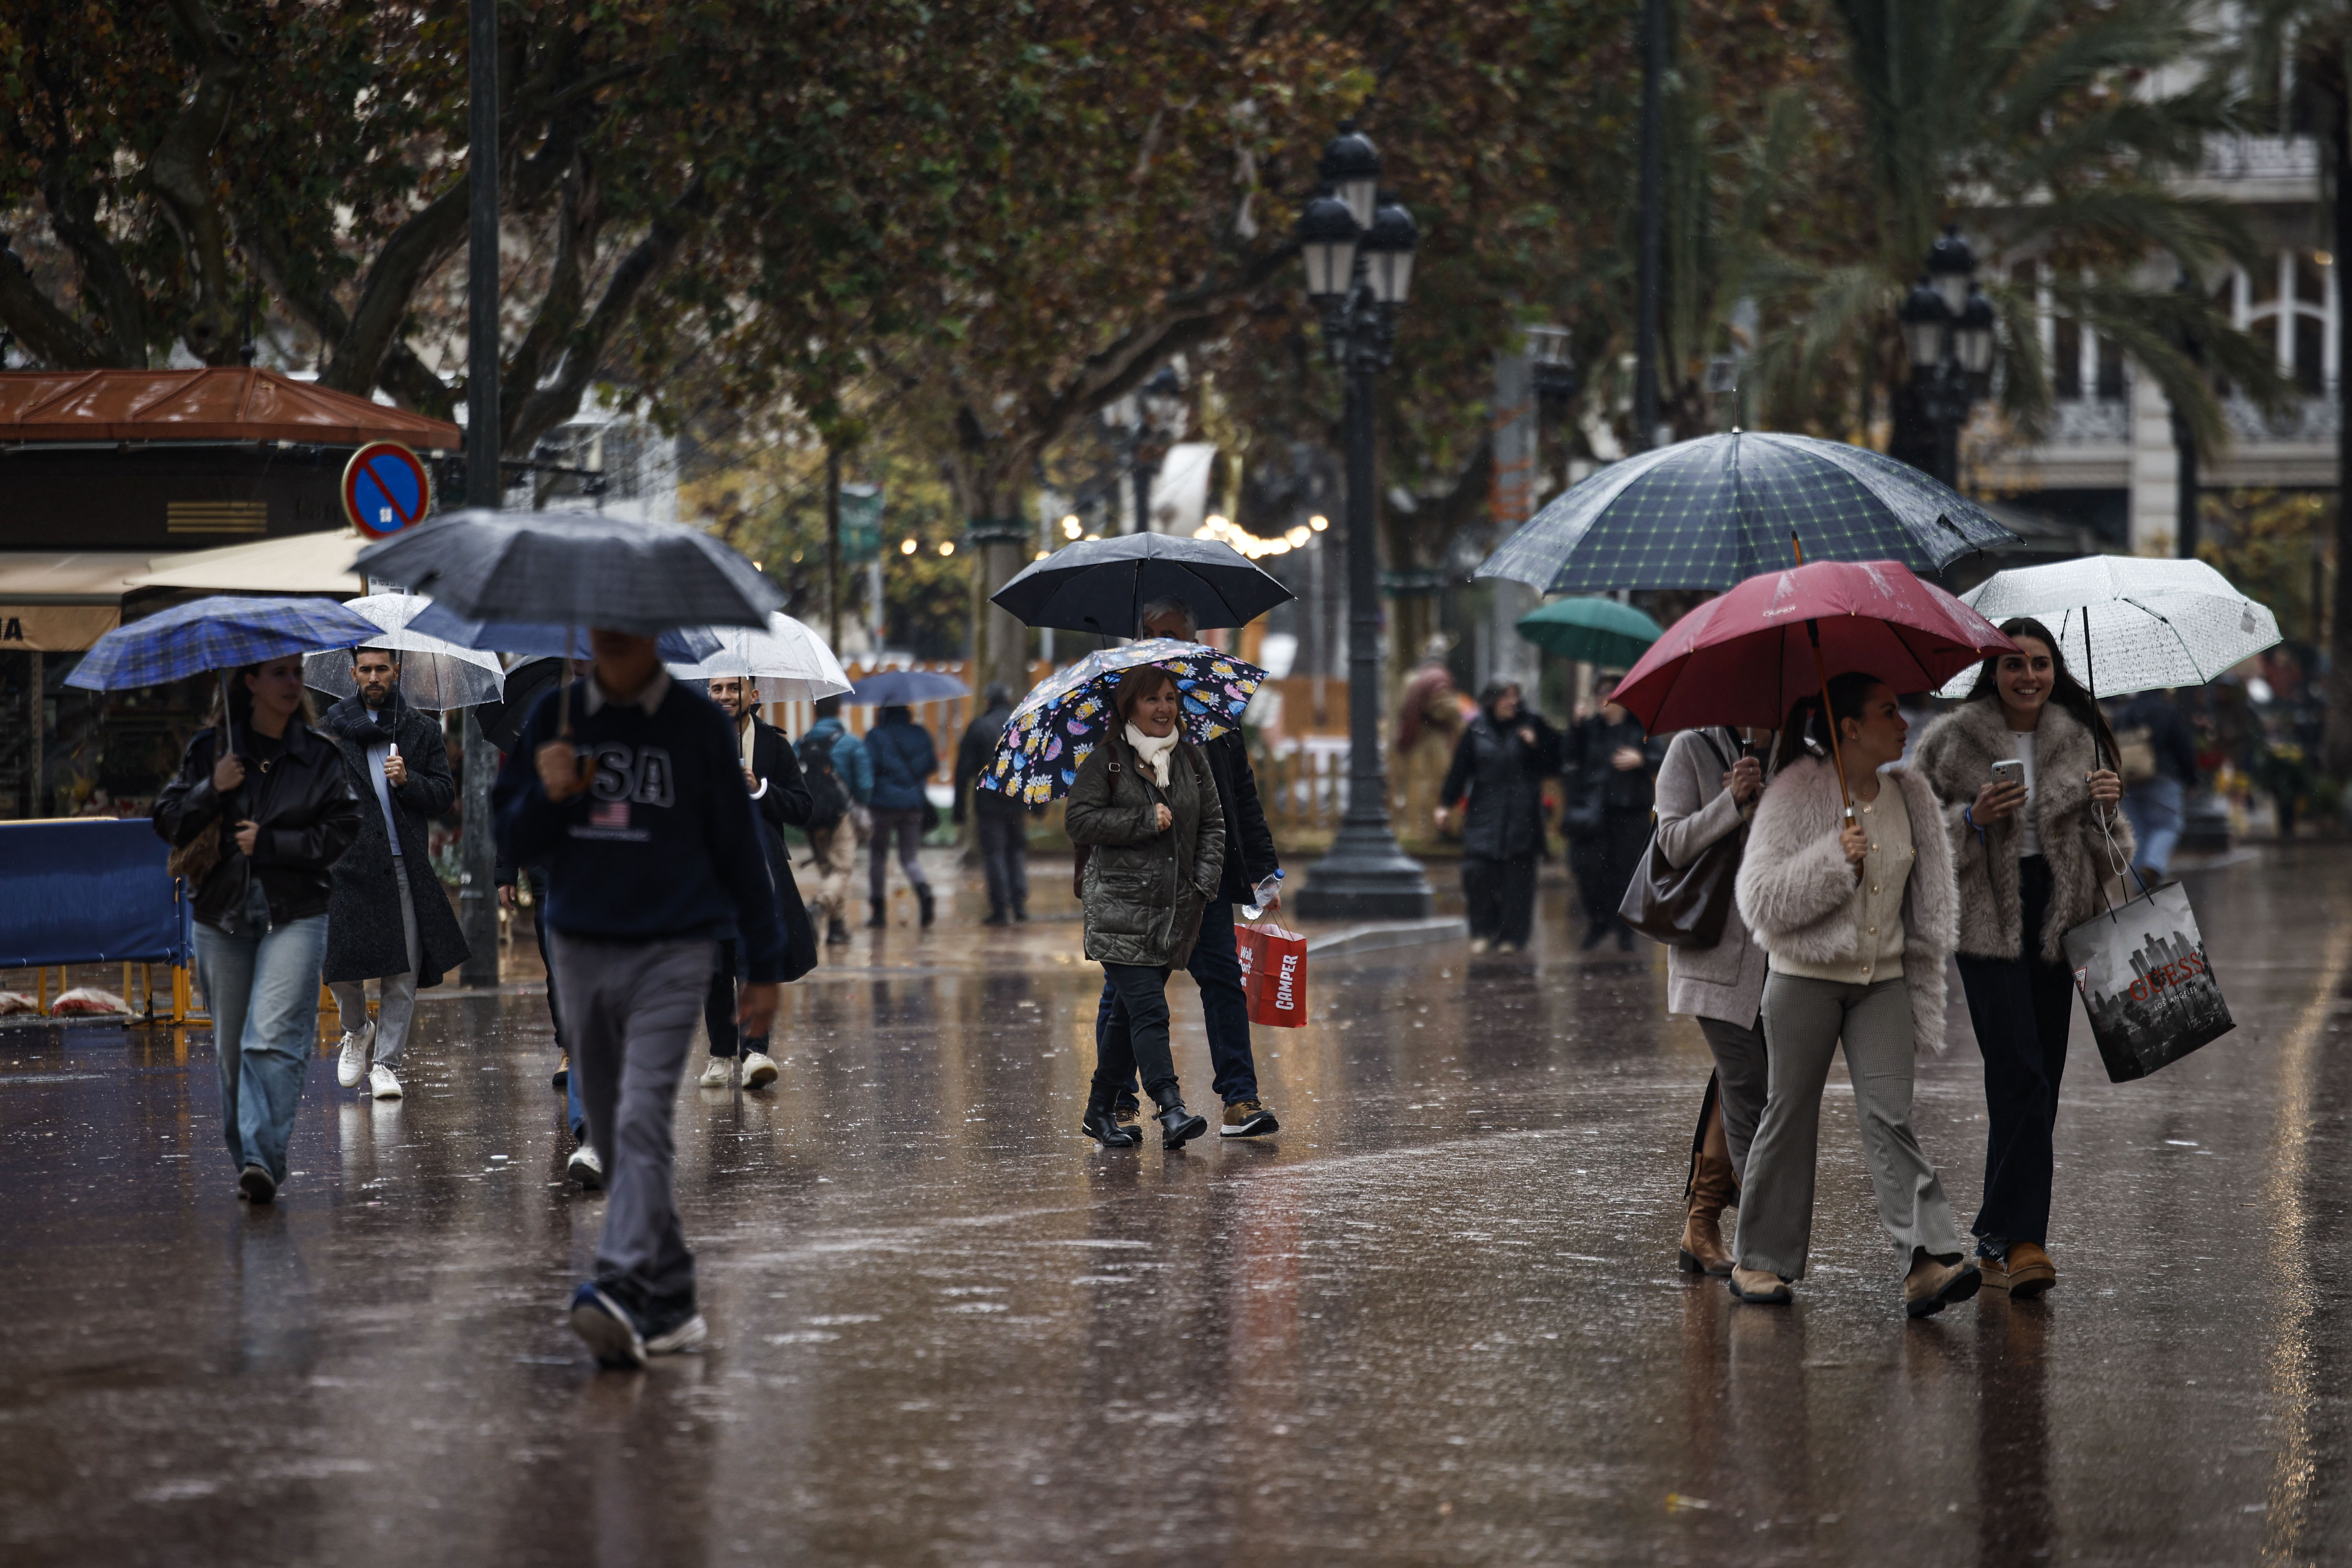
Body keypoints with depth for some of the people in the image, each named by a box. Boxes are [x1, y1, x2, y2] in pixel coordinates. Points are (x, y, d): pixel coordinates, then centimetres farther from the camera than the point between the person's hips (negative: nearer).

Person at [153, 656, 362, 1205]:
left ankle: (262, 1160, -24)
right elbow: (169, 823, 4)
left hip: (295, 916, -2)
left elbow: (342, 829, -1)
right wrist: (213, 789, -13)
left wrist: (269, 843, -10)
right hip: (222, 915, 2)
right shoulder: (209, 750, 7)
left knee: (274, 1038, -17)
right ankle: (248, 1161, 18)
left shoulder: (319, 757, 6)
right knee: (232, 1047, 5)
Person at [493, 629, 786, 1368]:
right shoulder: (553, 718, 8)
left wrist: (764, 967, 7)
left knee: (642, 1121, -19)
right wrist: (547, 795, -12)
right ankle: (671, 1302, 19)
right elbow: (512, 841, 11)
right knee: (612, 1135, 8)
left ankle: (622, 1288, -30)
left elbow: (739, 844, 6)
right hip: (579, 950, 4)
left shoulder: (698, 725, 0)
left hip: (671, 952, -4)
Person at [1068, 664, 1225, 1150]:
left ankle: (1100, 1111, 21)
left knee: (1131, 1013, 11)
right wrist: (1146, 820, -14)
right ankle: (1172, 1113, -23)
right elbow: (1081, 821, -9)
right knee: (1148, 1009, -15)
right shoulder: (1106, 760, -2)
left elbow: (1212, 823, 14)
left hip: (1176, 910, 5)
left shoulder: (1191, 758, 12)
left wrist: (1206, 882, 1)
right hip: (1120, 908, -5)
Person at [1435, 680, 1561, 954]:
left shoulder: (1532, 724, 2)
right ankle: (1483, 931, 5)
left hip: (1521, 815, -1)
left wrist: (1536, 745, -13)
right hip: (1485, 811, 1)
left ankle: (1511, 935, 8)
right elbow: (1460, 768, 7)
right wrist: (1446, 804, 4)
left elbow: (1553, 764, 4)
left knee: (1517, 875, -2)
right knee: (1476, 870, -10)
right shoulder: (1476, 729, 4)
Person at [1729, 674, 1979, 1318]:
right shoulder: (1796, 794, -9)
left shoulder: (1909, 795, 7)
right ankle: (1760, 1260, 17)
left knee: (1890, 1117, -8)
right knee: (1791, 1115, 4)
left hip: (1882, 980, 4)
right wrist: (1835, 859, -23)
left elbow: (1930, 896, 20)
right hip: (1806, 977, -3)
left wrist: (1922, 967, 15)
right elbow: (1761, 897, -15)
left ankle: (1929, 1262, -20)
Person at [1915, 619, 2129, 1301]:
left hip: (2057, 919, 4)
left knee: (2039, 1080, 5)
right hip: (1987, 922, -4)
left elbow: (2111, 853, 13)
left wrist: (2107, 807, -8)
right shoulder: (1953, 740, -1)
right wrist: (1973, 819, -16)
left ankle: (2000, 1237, 15)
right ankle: (2020, 1238, -17)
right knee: (2020, 1073, -15)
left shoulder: (2080, 739, 10)